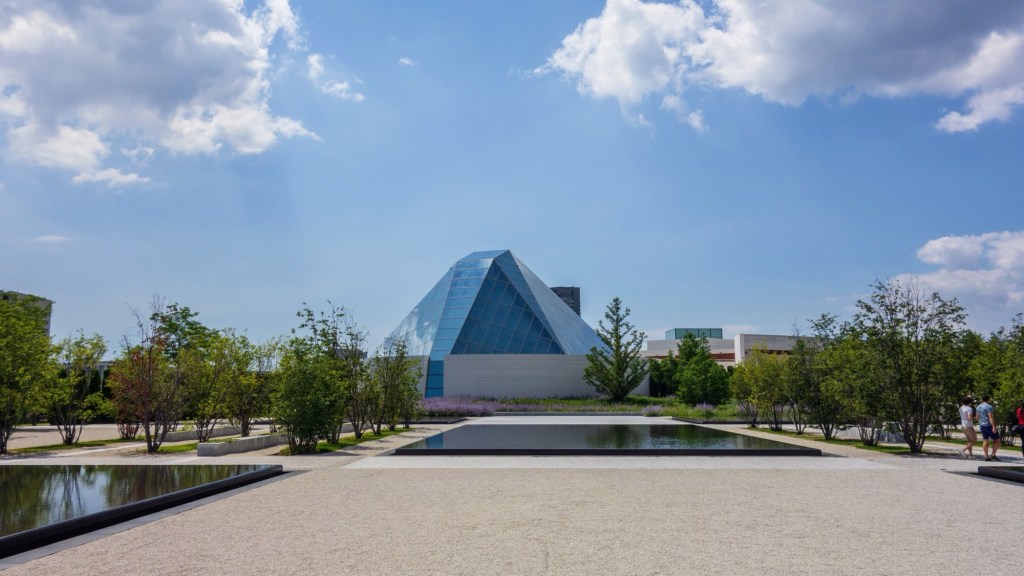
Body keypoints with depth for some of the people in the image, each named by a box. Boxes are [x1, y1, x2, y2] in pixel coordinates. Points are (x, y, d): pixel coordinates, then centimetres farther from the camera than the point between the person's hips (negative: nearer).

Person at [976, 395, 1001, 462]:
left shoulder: (978, 407, 10)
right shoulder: (989, 407, -13)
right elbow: (991, 417, -21)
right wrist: (994, 427, -24)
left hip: (982, 426, 7)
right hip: (989, 426, -7)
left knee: (985, 441, 7)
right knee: (997, 440, 2)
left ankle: (986, 457, 6)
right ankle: (993, 455, -4)